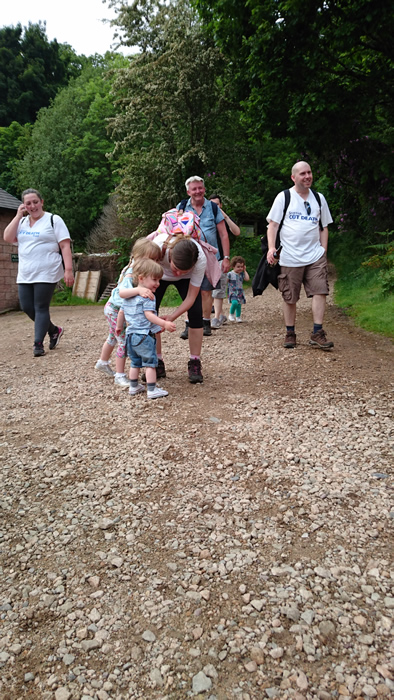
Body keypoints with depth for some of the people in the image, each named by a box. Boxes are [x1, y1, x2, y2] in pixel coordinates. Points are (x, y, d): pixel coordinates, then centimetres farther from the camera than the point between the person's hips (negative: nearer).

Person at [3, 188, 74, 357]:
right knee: (26, 307, 9)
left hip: (46, 274, -6)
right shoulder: (21, 222, 14)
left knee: (41, 308, -4)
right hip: (25, 275, 6)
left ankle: (38, 344, 5)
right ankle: (54, 330, 27)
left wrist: (68, 270, -17)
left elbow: (65, 246, -8)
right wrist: (18, 215, -1)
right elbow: (8, 238, 0)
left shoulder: (53, 220, -2)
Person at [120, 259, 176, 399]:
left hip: (131, 335, 8)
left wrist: (119, 326, 34)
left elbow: (122, 311, 20)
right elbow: (149, 315, -23)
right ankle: (152, 390, 3)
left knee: (135, 363, 19)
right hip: (144, 335, -8)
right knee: (150, 363, 0)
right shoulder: (147, 296, -14)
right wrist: (164, 323, -31)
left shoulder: (128, 295, 12)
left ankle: (133, 387, 27)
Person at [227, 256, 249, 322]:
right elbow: (225, 281, -3)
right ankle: (231, 314, -4)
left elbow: (247, 279, -5)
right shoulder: (230, 274, -7)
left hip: (240, 292, 5)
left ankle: (238, 317, 25)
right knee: (234, 302, -26)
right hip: (233, 292, -5)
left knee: (239, 304, 9)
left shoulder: (242, 274, 6)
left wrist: (244, 271, 0)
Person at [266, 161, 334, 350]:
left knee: (319, 291, -9)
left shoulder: (319, 198, 14)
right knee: (289, 298, 3)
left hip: (315, 256, 3)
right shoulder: (284, 197, 4)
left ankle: (317, 333, -4)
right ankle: (290, 334, 17)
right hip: (290, 257, -2)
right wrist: (271, 247, -12)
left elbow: (324, 227, 17)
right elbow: (272, 224, 1)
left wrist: (323, 251, 7)